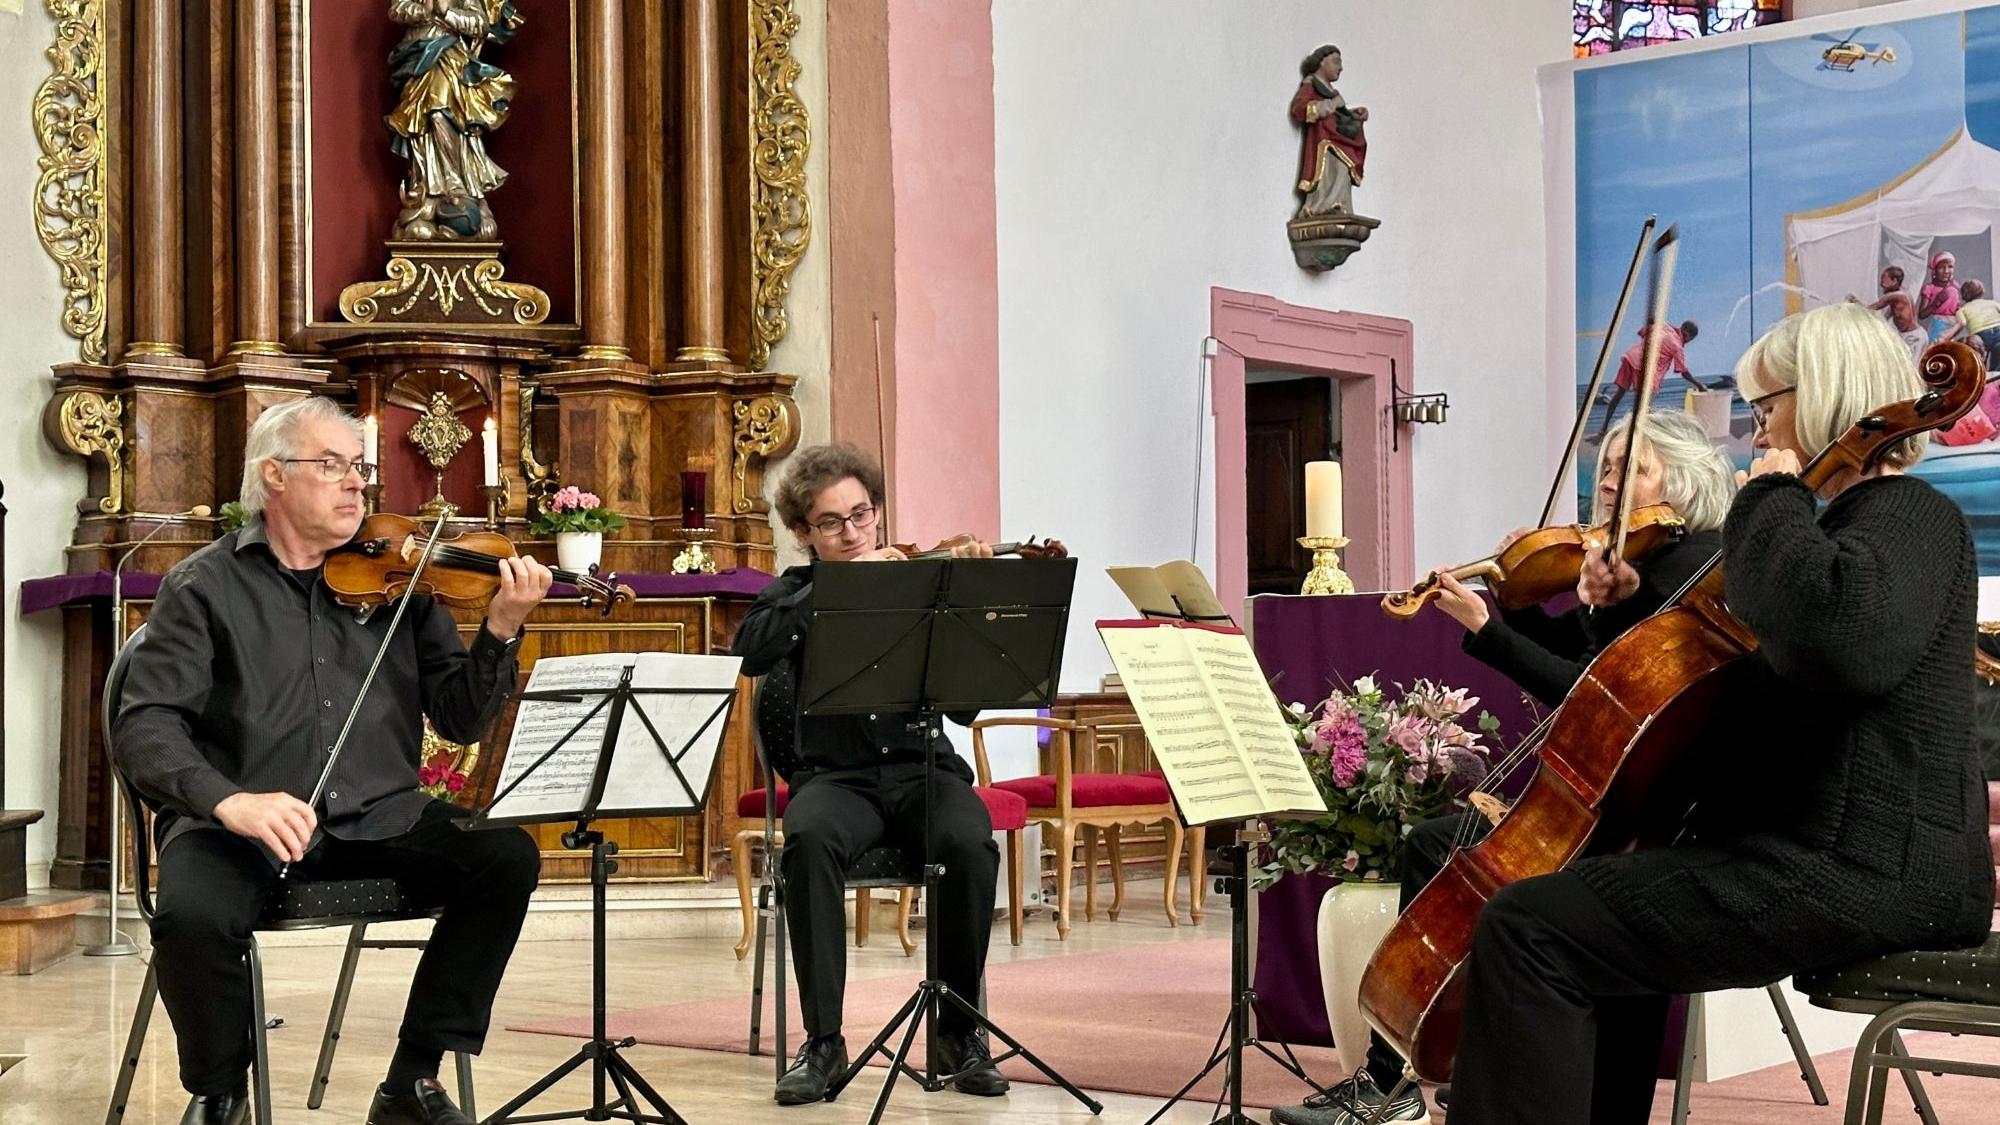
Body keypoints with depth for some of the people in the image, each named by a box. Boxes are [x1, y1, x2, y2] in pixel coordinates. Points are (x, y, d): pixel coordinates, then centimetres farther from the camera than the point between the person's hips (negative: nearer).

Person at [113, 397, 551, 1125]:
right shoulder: (206, 587, 1)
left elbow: (459, 722, 7)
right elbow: (145, 727, -10)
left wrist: (501, 632, -12)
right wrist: (226, 799, -29)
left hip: (378, 820, 3)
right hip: (240, 826, -3)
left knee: (506, 856, -19)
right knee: (193, 914, -32)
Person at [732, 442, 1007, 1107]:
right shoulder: (796, 596, 10)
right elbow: (749, 654, -13)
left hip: (922, 768, 0)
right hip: (836, 776, 0)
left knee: (969, 841, -32)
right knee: (809, 838, -35)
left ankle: (959, 1030, -13)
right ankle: (823, 1038, -24)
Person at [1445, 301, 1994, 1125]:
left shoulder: (1909, 517, -12)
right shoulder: (1862, 521, 21)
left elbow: (1847, 638, -36)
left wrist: (1770, 501, -19)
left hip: (1862, 871, -11)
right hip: (1833, 850, 11)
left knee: (1528, 931, -19)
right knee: (1612, 922, 32)